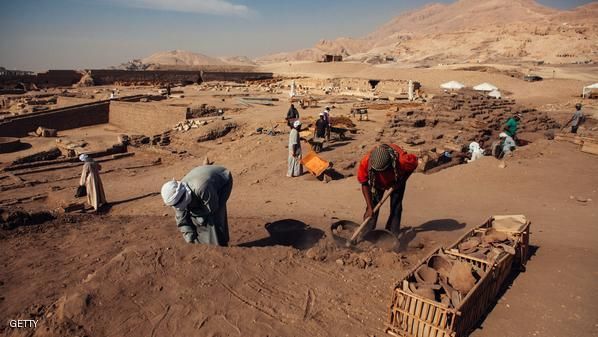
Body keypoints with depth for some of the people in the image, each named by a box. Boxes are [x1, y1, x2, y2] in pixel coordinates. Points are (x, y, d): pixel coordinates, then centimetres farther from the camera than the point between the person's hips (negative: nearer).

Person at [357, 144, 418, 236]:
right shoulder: (365, 162, -40)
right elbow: (364, 184, -24)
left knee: (396, 207, -5)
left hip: (396, 182, -1)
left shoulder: (401, 160, -43)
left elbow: (414, 163, -17)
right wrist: (369, 207, -25)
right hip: (377, 182, 1)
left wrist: (402, 181, -21)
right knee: (373, 205, -5)